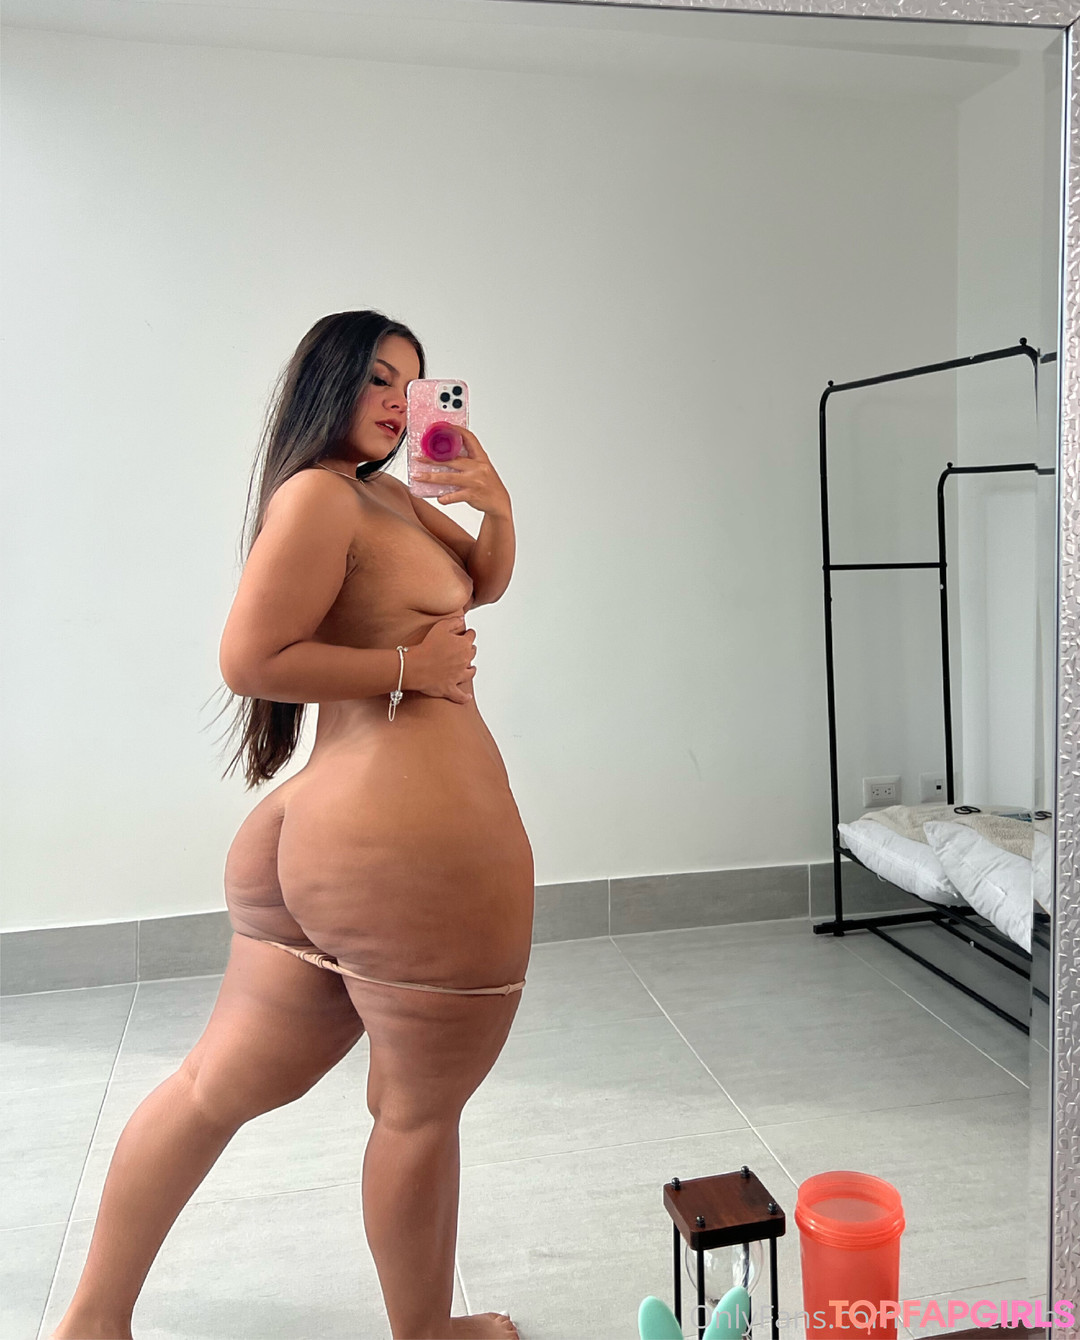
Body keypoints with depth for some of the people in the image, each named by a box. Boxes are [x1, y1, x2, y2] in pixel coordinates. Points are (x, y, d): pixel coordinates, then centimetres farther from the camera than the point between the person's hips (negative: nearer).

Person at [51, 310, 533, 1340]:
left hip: (330, 832, 10)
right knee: (422, 1108, 12)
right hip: (415, 842, -10)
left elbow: (486, 581, 25)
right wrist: (411, 662, -14)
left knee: (219, 1083, 18)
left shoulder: (390, 497, 16)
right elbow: (250, 659, -18)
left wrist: (495, 506, 7)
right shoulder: (317, 494, -12)